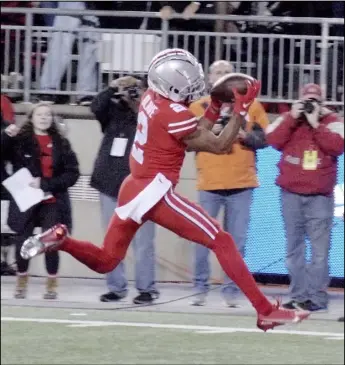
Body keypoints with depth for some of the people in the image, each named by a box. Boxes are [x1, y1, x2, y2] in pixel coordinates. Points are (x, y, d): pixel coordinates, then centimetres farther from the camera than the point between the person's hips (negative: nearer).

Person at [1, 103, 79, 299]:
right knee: (23, 241, 1)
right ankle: (22, 281, 20)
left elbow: (72, 174, -2)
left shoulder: (61, 143, 4)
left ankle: (52, 283, 10)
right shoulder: (20, 140, 2)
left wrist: (46, 184, -12)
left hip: (53, 202, 0)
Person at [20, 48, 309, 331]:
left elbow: (193, 135, 17)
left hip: (134, 189, 8)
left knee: (105, 260, 22)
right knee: (222, 242, -6)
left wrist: (218, 104, 11)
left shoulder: (152, 98, 8)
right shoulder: (175, 114, -17)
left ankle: (58, 240, -2)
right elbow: (220, 146, -10)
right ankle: (265, 311, -10)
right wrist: (241, 110, -10)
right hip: (154, 192, -8)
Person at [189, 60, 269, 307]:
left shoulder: (251, 105, 9)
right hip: (210, 184, 0)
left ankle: (232, 291, 5)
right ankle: (201, 289, 8)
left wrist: (245, 135, -11)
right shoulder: (198, 107, 8)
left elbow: (265, 138, 7)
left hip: (242, 183, 0)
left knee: (237, 241, 0)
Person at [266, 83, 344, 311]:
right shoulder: (288, 119, 8)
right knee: (294, 248, 6)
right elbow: (273, 140, -7)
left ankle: (317, 298, -6)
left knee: (319, 249, -6)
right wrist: (292, 118, -13)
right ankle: (299, 296, 11)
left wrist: (315, 124, -15)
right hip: (291, 194, 3)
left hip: (320, 196, -3)